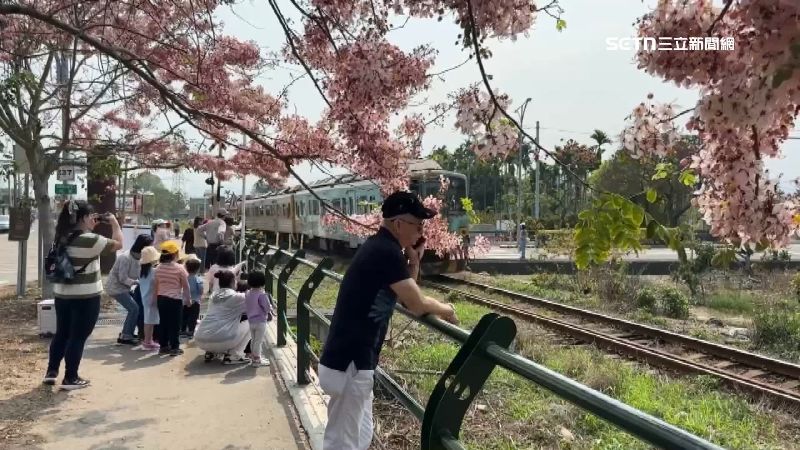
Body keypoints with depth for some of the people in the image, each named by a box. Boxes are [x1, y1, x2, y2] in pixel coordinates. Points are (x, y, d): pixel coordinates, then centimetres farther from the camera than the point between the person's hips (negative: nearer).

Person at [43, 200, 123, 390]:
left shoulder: (63, 237, 4)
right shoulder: (90, 240, -19)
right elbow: (118, 244, -10)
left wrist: (91, 226, 13)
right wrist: (114, 222, 1)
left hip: (62, 294, 8)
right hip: (86, 297, -7)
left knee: (61, 333, 20)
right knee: (78, 337, 2)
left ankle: (51, 372, 28)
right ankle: (70, 378, 9)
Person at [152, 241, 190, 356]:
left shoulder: (158, 268, 3)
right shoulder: (179, 268, -11)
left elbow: (156, 285, 10)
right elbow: (185, 286, -7)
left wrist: (155, 297, 22)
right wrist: (188, 299, 4)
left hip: (161, 298, 5)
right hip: (175, 299, -5)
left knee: (163, 322, 13)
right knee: (174, 324, 1)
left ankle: (163, 346, 19)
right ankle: (174, 347, 4)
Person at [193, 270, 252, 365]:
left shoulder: (214, 296, 17)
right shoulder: (237, 297, -1)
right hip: (221, 341, -7)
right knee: (248, 324, 12)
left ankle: (210, 352, 17)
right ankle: (232, 356, 4)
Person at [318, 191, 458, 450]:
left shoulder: (377, 248, 12)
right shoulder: (387, 252, -18)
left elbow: (405, 295, 18)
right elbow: (416, 305, -14)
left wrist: (414, 262, 5)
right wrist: (445, 309, 4)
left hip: (350, 360, 10)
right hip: (349, 365, -10)